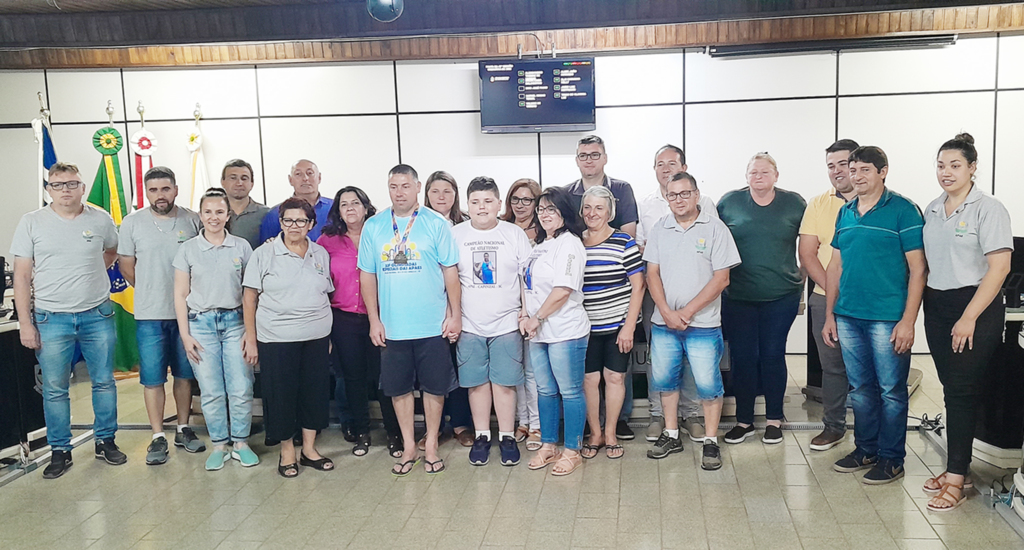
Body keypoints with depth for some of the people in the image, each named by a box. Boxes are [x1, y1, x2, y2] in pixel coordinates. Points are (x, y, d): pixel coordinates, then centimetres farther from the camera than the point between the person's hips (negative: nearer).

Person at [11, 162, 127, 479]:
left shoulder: (100, 220, 1)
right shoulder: (32, 223, -2)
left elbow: (112, 251, 23)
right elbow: (22, 276, -1)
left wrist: (92, 274, 9)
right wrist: (25, 323, -5)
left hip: (97, 316, 1)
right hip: (51, 319, -1)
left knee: (104, 382, 9)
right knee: (54, 389, 4)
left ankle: (106, 441, 24)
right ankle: (60, 451, 18)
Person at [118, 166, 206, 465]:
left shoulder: (192, 220, -1)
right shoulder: (132, 223, -2)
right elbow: (127, 265, 6)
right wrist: (151, 293, 10)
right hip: (150, 315, -1)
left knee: (184, 373, 12)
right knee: (153, 378, 2)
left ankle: (184, 429, 25)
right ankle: (158, 437, 12)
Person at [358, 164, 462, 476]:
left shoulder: (436, 224, -2)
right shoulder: (373, 226, 4)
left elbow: (450, 271, -1)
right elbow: (367, 275, 6)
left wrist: (455, 314, -4)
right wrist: (374, 320, 2)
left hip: (433, 325, -2)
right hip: (391, 326, 2)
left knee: (434, 386, 7)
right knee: (399, 387, 10)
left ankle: (431, 445, 23)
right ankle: (408, 447, 25)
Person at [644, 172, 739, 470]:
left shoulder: (715, 229, -5)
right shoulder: (660, 230, 7)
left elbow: (721, 279, -9)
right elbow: (652, 273, 4)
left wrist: (687, 312, -12)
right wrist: (667, 312, -10)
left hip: (703, 324, -4)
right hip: (663, 323, 4)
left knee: (708, 384, 0)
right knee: (664, 379, 12)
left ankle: (711, 441, 14)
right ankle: (671, 435, 27)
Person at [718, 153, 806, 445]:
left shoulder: (794, 203, 4)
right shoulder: (729, 201, 3)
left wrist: (803, 275, 8)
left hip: (781, 296, 0)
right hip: (738, 297, 0)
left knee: (773, 355, 5)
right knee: (742, 357, 4)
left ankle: (774, 419, 20)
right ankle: (744, 421, 18)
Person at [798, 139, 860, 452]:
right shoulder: (818, 205, 9)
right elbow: (807, 254, 4)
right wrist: (832, 288, -8)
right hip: (826, 300, 3)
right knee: (832, 367, 10)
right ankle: (834, 427, 23)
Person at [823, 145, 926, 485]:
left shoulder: (903, 211, -5)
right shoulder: (845, 213, 12)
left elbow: (917, 268, -7)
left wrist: (908, 320, -13)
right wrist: (829, 315, 12)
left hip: (887, 318, -5)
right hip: (848, 317, 5)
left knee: (891, 391, 3)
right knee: (860, 389, 14)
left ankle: (891, 459, 16)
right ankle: (866, 450, 27)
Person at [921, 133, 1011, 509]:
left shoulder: (988, 209, -8)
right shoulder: (932, 210, 11)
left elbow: (999, 267, -14)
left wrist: (969, 317, -17)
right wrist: (921, 304, 8)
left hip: (975, 308, -6)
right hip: (936, 307, 6)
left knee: (962, 390, -5)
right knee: (951, 388, 10)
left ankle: (956, 477, 1)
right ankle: (958, 468, 19)